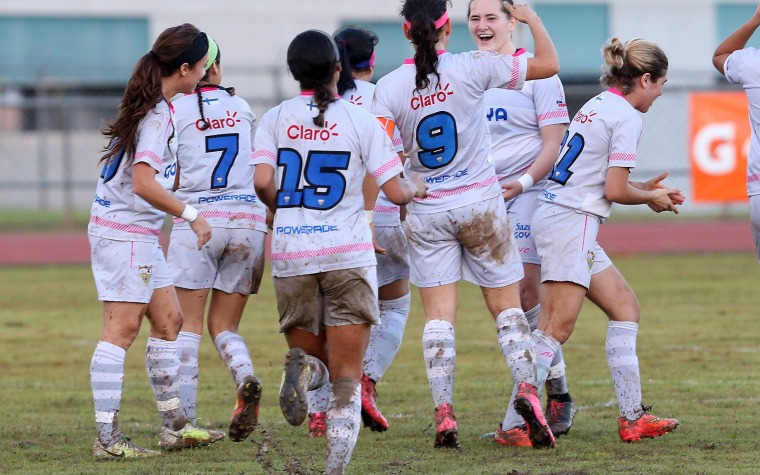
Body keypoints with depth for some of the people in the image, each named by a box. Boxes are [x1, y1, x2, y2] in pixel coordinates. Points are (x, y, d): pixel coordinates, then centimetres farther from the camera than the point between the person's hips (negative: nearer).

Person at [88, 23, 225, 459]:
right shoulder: (157, 115, -19)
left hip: (141, 234, 10)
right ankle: (108, 438, -12)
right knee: (123, 329, -11)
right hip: (124, 232, -10)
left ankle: (175, 426, 20)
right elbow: (144, 184, -27)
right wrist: (191, 215, -22)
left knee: (168, 321, 13)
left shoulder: (157, 107, 11)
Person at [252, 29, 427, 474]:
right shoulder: (361, 121, -2)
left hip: (291, 254, 1)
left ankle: (302, 368, -18)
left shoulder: (276, 119, 2)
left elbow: (262, 182, -10)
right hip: (347, 253, -1)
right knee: (347, 377, 4)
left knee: (309, 351, 19)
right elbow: (396, 192, -4)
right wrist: (416, 189, 20)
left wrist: (283, 207, 12)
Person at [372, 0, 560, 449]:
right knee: (507, 305, 9)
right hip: (481, 203, -1)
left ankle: (444, 416, -4)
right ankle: (527, 387, -10)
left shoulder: (390, 87, -6)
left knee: (439, 315, 4)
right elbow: (549, 64, -4)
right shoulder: (472, 68, -10)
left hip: (426, 212, 1)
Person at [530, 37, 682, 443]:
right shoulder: (626, 117, -10)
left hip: (554, 215, 10)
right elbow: (614, 190, -13)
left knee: (626, 308, 13)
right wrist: (650, 197, 5)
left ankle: (632, 417, 12)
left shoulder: (596, 107, 18)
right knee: (557, 327, -12)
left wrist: (645, 189, 17)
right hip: (571, 223, -10)